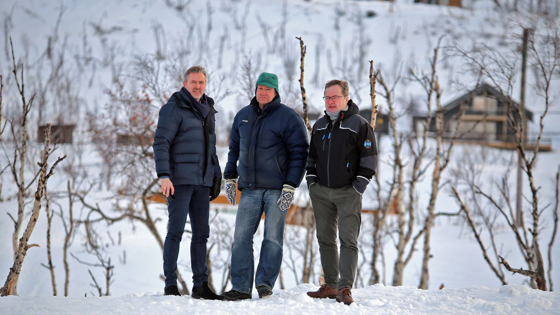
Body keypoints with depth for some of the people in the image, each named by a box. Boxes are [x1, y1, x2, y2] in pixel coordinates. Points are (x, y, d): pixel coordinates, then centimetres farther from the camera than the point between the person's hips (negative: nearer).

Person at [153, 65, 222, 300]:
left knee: (201, 232, 7)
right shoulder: (174, 108, -5)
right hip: (179, 180, -7)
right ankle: (170, 285, -3)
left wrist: (216, 176, 19)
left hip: (202, 182, 7)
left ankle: (200, 285, 11)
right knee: (176, 230, -7)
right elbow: (161, 143, -12)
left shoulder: (208, 111, 18)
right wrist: (164, 176, -21)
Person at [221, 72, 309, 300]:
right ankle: (241, 287, 1)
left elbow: (299, 153, -7)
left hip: (277, 189, -5)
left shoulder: (288, 118, -5)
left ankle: (265, 283, 6)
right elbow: (234, 148, 22)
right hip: (249, 189, 5)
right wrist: (230, 178, 14)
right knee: (241, 237, -1)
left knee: (273, 237, -2)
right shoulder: (243, 116, 13)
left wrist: (290, 187, -13)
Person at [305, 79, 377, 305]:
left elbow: (369, 159, -5)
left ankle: (345, 289, -11)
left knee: (348, 240, -9)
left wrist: (358, 187, -10)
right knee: (325, 239, 8)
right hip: (321, 192, 6)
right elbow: (312, 156, 23)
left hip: (348, 193, -6)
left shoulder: (359, 124, -4)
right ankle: (330, 285, 15)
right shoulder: (319, 125, 14)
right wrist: (311, 181, 11)